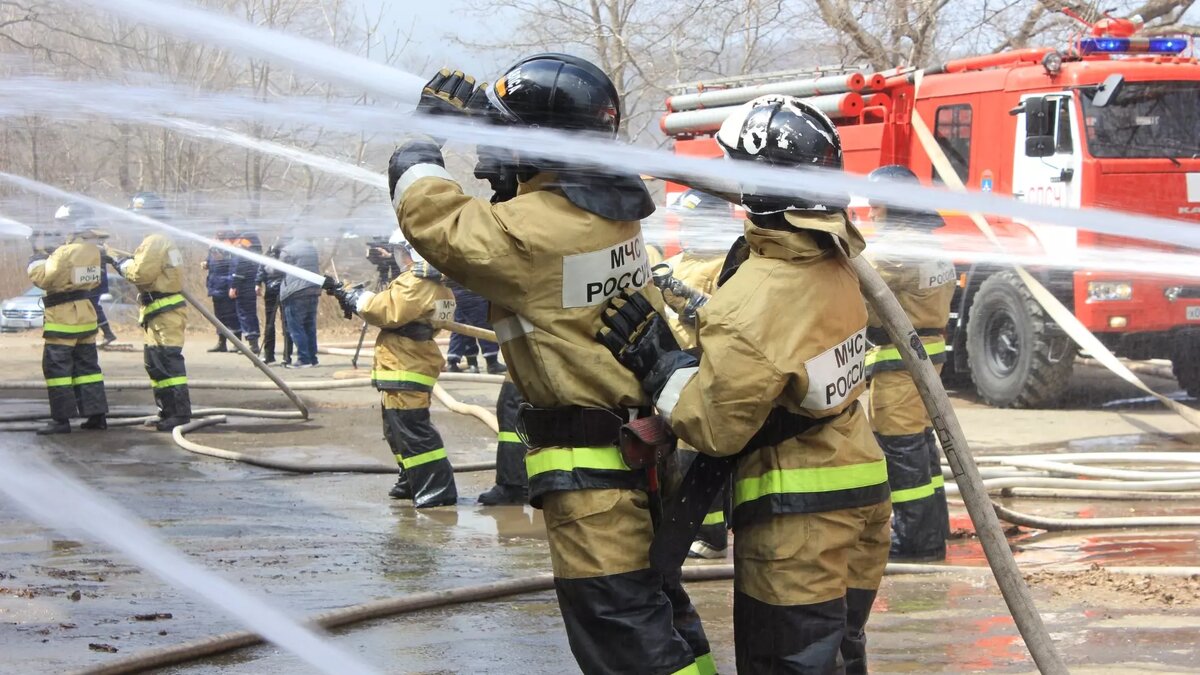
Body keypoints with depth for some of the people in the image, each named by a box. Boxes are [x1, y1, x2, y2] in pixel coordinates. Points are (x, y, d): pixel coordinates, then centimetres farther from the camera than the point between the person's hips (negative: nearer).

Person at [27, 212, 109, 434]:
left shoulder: (65, 253, -21)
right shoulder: (92, 250, 4)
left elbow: (42, 278, -19)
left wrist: (38, 255, -5)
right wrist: (49, 253, 9)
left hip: (62, 318, -8)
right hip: (86, 314, 8)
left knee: (56, 367, -2)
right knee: (87, 365, 14)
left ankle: (61, 419, -4)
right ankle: (97, 414, 14)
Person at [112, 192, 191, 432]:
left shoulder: (154, 242, -15)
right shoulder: (161, 241, 21)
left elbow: (141, 273, -20)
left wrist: (122, 264, -4)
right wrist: (126, 260, 9)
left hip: (164, 312, -11)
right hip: (163, 311, 11)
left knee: (167, 361, -13)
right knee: (155, 362, 16)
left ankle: (180, 412, -16)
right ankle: (167, 412, 21)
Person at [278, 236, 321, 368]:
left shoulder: (287, 250, -7)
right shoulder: (312, 248, 14)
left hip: (295, 292, -7)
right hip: (313, 291, 7)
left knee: (296, 327, -2)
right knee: (310, 327, 13)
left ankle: (304, 359, -8)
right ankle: (312, 357, 14)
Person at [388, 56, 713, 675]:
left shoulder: (535, 230, -22)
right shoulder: (611, 206, 3)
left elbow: (432, 218, -12)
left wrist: (421, 135, 5)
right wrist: (474, 113, 18)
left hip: (589, 470, -9)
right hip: (638, 442, 9)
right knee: (658, 608, 20)